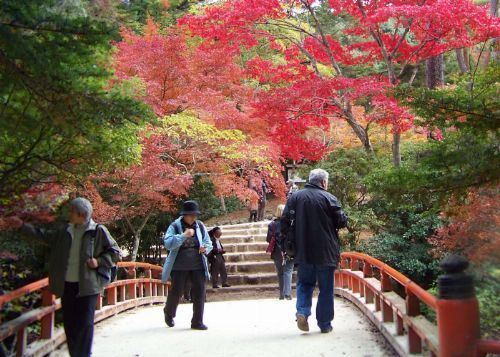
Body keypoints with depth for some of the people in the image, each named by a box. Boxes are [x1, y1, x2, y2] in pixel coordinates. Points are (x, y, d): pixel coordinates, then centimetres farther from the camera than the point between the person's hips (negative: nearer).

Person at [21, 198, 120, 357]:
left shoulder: (98, 231, -5)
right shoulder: (67, 230, 10)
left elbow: (115, 252, 0)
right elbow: (47, 236, 25)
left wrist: (99, 262, -13)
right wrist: (25, 226, 26)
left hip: (87, 285, -5)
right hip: (67, 285, 5)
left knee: (85, 323, -5)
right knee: (69, 323, 8)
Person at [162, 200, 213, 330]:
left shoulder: (200, 226, 5)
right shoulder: (175, 226, -6)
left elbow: (208, 243, 12)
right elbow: (168, 243, -19)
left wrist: (205, 248, -12)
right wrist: (184, 235, -28)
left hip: (198, 265, 3)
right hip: (179, 266, -3)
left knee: (199, 291, -3)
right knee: (176, 291, 6)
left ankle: (197, 321, 6)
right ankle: (169, 314, 36)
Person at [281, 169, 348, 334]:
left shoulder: (295, 197, 1)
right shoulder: (329, 198, -8)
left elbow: (285, 221, -1)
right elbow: (342, 221, -7)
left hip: (303, 251, 2)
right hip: (326, 252, -2)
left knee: (304, 283, 16)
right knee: (326, 288, 8)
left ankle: (302, 312, -6)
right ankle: (325, 324, 12)